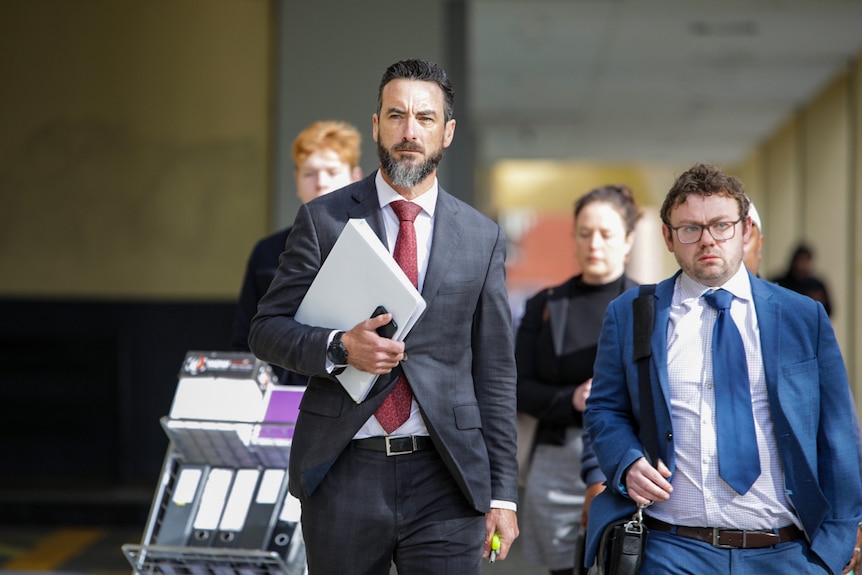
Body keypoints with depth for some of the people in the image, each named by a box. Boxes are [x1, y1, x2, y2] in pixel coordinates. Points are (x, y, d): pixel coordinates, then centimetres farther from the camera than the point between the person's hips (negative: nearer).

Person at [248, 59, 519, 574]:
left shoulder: (482, 237, 7)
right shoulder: (323, 220, 4)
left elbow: (495, 373, 8)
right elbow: (267, 329, 4)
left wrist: (503, 492, 4)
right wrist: (338, 347, -16)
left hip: (444, 479, 1)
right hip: (343, 471, 0)